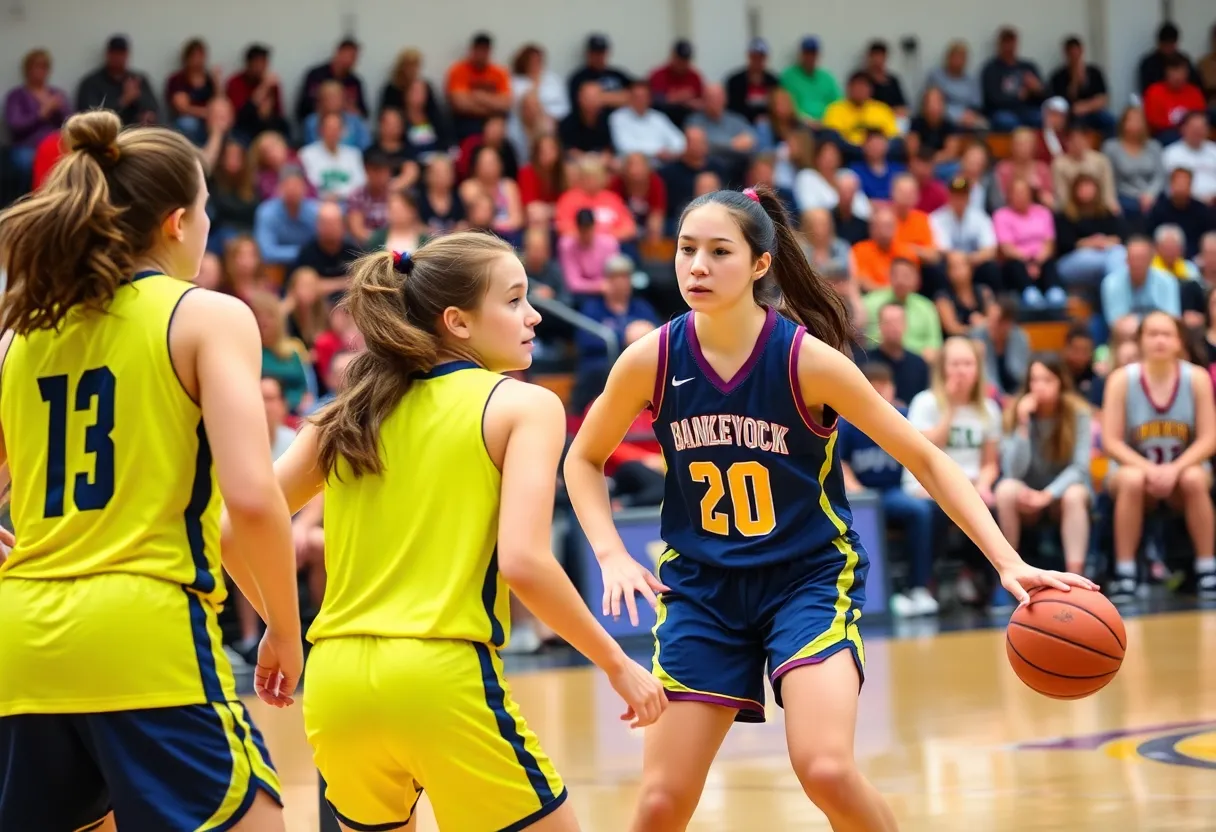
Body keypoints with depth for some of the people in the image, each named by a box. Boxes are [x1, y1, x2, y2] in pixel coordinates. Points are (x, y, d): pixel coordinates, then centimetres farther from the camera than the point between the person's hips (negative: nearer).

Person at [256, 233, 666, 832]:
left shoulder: (348, 414, 15)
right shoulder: (525, 405, 1)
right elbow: (523, 562, -11)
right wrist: (617, 665, -2)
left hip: (334, 677, 5)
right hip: (442, 678, -5)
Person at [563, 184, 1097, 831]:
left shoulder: (808, 359, -16)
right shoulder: (652, 360, -10)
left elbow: (925, 460, -9)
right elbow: (584, 460, 8)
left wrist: (1008, 562, -17)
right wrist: (612, 556, -8)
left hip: (809, 576, -2)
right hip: (701, 585, 2)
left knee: (827, 770, -23)